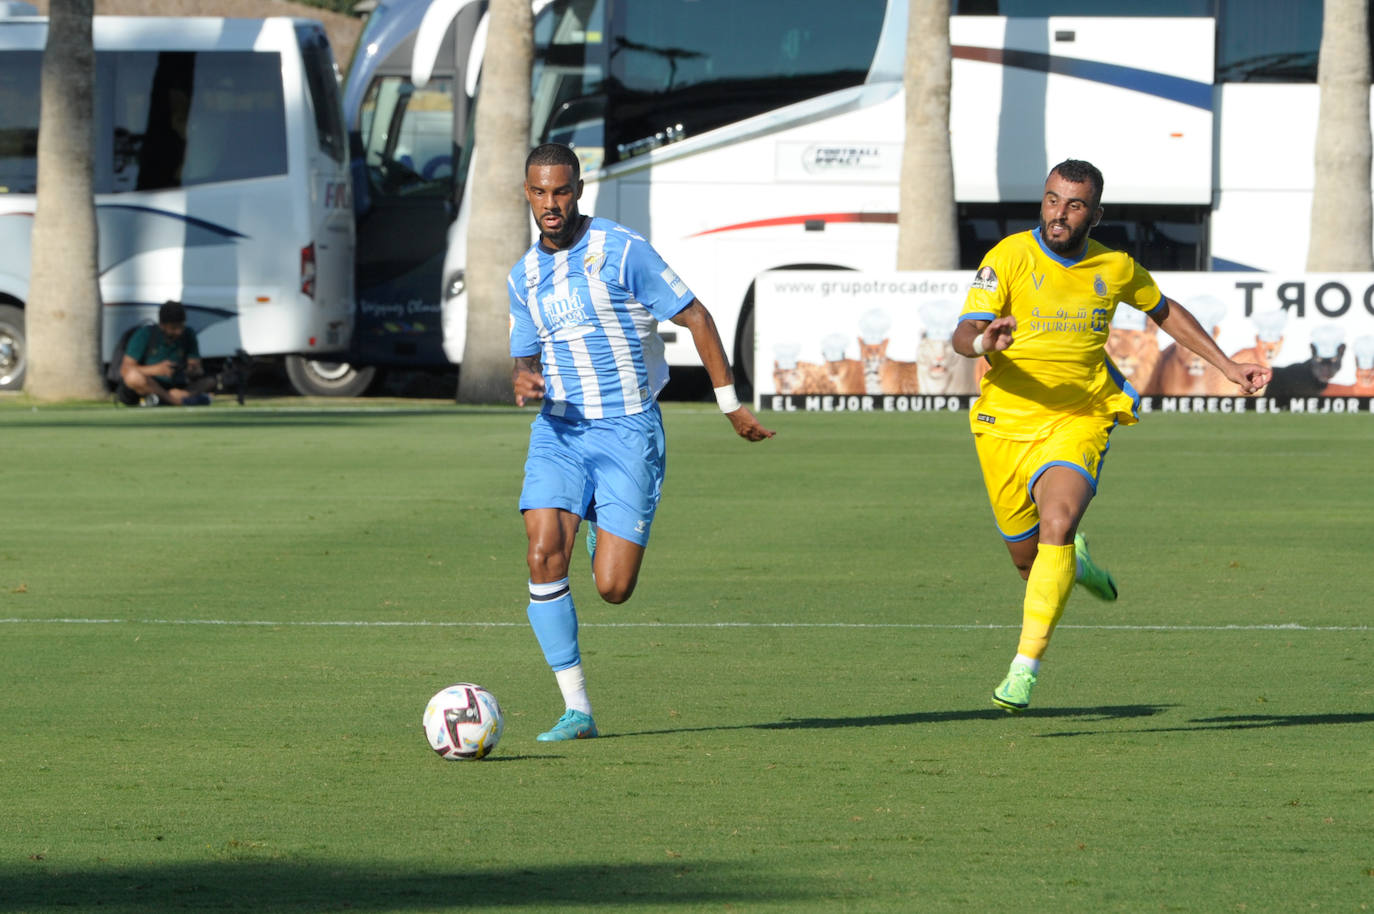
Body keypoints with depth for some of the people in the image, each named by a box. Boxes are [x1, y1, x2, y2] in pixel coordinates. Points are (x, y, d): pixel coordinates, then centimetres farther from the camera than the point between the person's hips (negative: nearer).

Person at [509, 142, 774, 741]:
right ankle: (576, 709, -11)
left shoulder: (621, 252, -8)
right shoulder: (525, 276, 9)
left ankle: (607, 544, 31)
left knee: (613, 587, -11)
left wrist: (731, 405, -3)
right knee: (544, 555, -18)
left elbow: (695, 318, -3)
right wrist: (524, 381, -6)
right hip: (558, 432, 4)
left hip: (628, 430, -4)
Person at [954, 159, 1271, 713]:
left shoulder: (1115, 268, -1)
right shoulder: (1010, 258, -10)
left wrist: (1228, 368, 18)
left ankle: (1025, 668, -25)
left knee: (1057, 526, -27)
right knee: (1028, 559, 10)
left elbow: (1165, 312, 20)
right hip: (1007, 421, 0)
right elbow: (962, 336, -18)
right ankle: (1078, 564, 49)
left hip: (1080, 419, 0)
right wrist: (984, 341, -42)